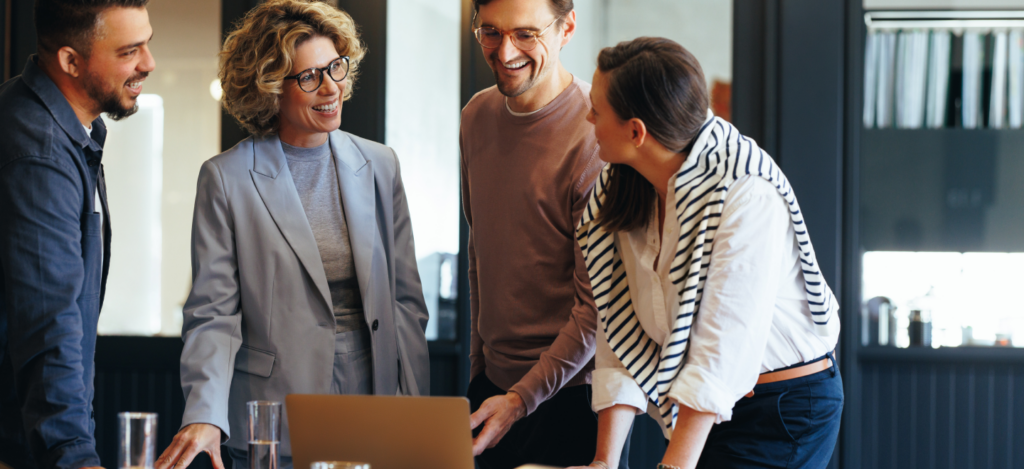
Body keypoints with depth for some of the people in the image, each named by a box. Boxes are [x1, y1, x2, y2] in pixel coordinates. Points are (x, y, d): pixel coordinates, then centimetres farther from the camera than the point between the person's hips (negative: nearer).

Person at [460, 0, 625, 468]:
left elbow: (598, 305, -18)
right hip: (492, 380, 6)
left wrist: (523, 398, -20)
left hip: (571, 392, -6)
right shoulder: (478, 115, 5)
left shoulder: (596, 136, -18)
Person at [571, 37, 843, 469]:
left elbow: (723, 352, -28)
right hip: (706, 409, 7)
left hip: (785, 406, -7)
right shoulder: (620, 193, -2)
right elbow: (621, 333, -4)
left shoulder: (748, 195, -24)